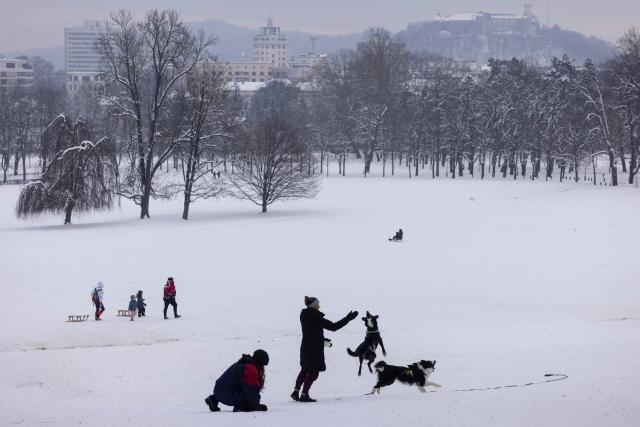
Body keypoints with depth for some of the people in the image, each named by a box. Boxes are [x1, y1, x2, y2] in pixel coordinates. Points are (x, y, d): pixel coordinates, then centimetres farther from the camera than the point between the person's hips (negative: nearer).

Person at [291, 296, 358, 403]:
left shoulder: (304, 316, 3)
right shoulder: (317, 318, -20)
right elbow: (333, 326, -19)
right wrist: (348, 318, -15)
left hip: (305, 347, 8)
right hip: (315, 349, -8)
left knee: (304, 370, 22)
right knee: (313, 372, 3)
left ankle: (296, 392, 21)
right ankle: (304, 395, 4)